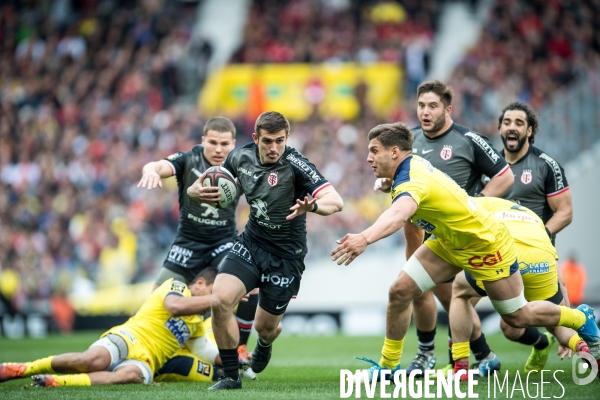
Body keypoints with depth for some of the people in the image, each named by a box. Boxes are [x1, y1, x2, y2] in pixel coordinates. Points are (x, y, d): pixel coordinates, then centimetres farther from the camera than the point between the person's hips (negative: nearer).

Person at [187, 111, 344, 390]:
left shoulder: (294, 164, -22)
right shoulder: (240, 157, -6)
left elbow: (336, 202, -29)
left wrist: (312, 206, -52)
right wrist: (197, 190, -14)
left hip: (285, 256, -3)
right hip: (251, 243, 3)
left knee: (265, 325, 8)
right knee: (220, 301, -19)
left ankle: (264, 344, 50)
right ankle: (231, 376, -3)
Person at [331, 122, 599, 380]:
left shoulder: (412, 181, -37)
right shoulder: (412, 164, -10)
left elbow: (399, 214, -61)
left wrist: (365, 238, -76)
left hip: (486, 245, -8)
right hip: (449, 242, 8)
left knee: (518, 317, 8)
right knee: (400, 290, -7)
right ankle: (388, 365, 6)